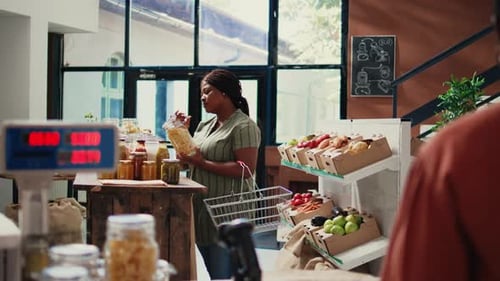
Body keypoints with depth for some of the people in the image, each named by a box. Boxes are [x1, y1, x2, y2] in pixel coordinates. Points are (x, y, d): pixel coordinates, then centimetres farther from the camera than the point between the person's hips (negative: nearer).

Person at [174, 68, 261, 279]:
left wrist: (201, 162, -18)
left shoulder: (243, 126, -10)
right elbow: (191, 157, 24)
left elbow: (246, 170, -19)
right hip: (203, 212, 9)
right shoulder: (205, 126, 16)